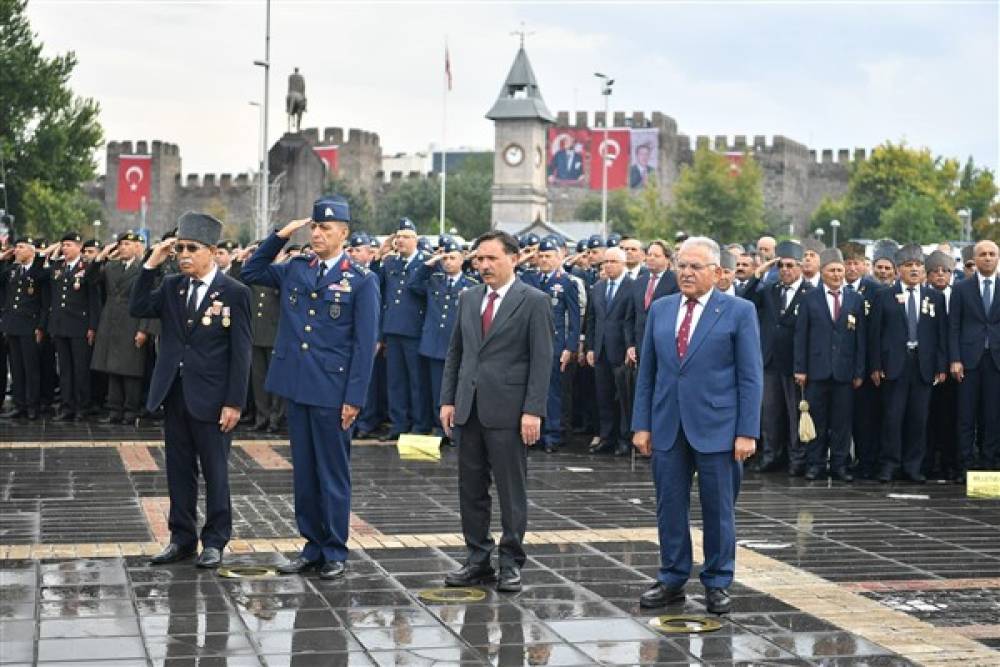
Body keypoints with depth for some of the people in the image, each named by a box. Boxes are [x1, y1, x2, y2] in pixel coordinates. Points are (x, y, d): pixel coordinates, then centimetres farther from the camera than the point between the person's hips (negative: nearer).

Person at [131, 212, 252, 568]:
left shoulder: (234, 292, -8)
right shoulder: (172, 286, 8)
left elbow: (240, 352, -9)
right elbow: (137, 309, -2)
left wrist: (234, 402, -13)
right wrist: (150, 265, -7)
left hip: (211, 399, -5)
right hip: (174, 395, 5)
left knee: (215, 472, 5)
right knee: (179, 471, 12)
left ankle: (215, 541, 14)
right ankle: (182, 538, 21)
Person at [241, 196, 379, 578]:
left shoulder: (361, 282, -5)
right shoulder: (295, 270, 9)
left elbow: (365, 344, -7)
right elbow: (251, 273, 21)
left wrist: (354, 398, -12)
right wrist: (279, 237, 8)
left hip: (332, 391, -5)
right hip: (296, 387, 5)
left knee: (333, 474, 3)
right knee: (304, 472, 11)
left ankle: (335, 553, 13)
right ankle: (313, 547, 21)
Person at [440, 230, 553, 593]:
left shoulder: (533, 301, -5)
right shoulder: (468, 298, 12)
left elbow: (542, 360, -8)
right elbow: (455, 352, 16)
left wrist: (533, 411, -14)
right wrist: (448, 399, 8)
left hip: (507, 410, -6)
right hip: (468, 409, 6)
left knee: (511, 490, 2)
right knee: (471, 488, 9)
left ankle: (511, 563, 10)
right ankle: (478, 559, 18)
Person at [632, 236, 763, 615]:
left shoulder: (738, 312, -2)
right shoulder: (660, 310, 10)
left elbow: (750, 377, -4)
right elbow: (647, 372, 12)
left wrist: (747, 432, -10)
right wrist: (642, 424, 5)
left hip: (717, 428, -3)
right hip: (667, 427, 4)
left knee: (718, 510, 4)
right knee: (669, 507, 8)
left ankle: (717, 584, 15)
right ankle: (672, 580, 19)